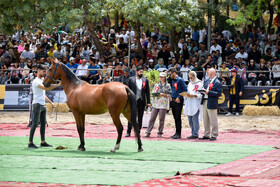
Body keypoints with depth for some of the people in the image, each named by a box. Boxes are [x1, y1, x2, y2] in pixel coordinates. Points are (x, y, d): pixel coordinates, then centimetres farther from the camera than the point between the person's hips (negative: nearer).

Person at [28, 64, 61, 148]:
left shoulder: (42, 80, 17)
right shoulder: (36, 81, -13)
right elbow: (46, 88, -27)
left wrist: (50, 102, 21)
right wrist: (58, 85, -29)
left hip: (43, 105, 9)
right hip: (37, 104, -9)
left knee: (43, 123, 10)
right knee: (35, 123, -8)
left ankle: (43, 142, 15)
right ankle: (30, 143, -6)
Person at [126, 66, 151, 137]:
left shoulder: (145, 80, 9)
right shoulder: (131, 79, 4)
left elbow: (147, 91, 9)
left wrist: (148, 102, 4)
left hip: (142, 101, 2)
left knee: (140, 118, 5)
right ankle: (128, 132, -1)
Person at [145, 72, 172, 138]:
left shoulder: (167, 86, 4)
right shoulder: (156, 85, 16)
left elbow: (169, 94, 0)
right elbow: (153, 93, 17)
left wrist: (162, 94, -11)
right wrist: (154, 94, -5)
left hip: (163, 104, -3)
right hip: (155, 104, 3)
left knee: (161, 119, -2)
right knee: (152, 118, -2)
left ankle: (160, 133, 7)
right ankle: (148, 132, -3)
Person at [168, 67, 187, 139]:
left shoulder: (180, 80, -9)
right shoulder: (173, 81, 16)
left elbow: (185, 89, -13)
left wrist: (179, 97, -16)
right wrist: (172, 96, 11)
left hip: (178, 101, -8)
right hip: (173, 101, 8)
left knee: (178, 117, -7)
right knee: (175, 117, 10)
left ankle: (178, 133, -5)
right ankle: (177, 133, 15)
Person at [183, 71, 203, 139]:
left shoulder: (199, 84, -4)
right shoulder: (190, 84, 21)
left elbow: (201, 95, -10)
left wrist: (194, 95, -19)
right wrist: (187, 95, 4)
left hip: (195, 104, -8)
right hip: (189, 104, 8)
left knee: (194, 119, -9)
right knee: (190, 120, 7)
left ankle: (195, 134, -7)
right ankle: (193, 133, 14)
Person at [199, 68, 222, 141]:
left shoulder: (217, 83, -8)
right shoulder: (207, 81, 15)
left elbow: (219, 93, -15)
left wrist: (209, 92, -22)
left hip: (212, 103, -8)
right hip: (205, 102, 8)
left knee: (213, 120, -1)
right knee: (206, 120, 13)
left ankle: (214, 135, 6)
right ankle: (206, 135, 22)